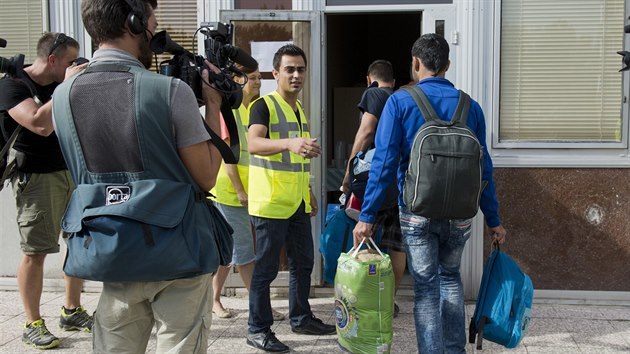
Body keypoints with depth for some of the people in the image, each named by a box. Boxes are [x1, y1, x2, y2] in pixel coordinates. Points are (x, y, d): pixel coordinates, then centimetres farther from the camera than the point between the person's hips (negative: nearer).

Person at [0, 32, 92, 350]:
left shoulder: (62, 84, 11)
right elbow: (41, 124, -26)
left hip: (72, 171, 7)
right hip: (36, 177, -7)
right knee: (35, 251, -3)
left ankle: (72, 311, 23)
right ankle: (32, 325, 9)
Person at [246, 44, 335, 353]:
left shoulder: (299, 109, 16)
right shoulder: (264, 106, -10)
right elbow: (254, 144, -29)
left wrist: (309, 192, 23)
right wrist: (290, 143, -45)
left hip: (297, 202, 8)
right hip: (271, 203, -8)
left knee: (303, 263, 16)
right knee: (266, 267, -1)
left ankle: (301, 318, 31)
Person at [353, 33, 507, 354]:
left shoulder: (400, 102, -5)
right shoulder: (470, 106, 3)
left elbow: (384, 162, -12)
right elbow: (483, 168, 5)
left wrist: (367, 216, -9)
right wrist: (493, 220, 12)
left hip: (417, 211, -3)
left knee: (425, 287, 7)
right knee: (450, 278, 22)